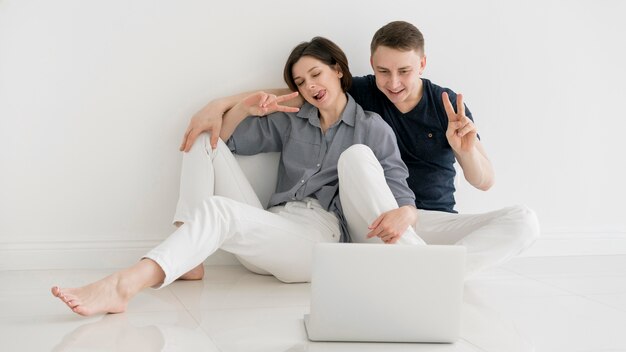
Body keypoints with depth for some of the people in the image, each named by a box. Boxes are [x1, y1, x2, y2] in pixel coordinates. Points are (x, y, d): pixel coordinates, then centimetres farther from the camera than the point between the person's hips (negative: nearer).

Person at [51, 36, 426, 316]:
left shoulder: (373, 128, 9)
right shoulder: (290, 122, 21)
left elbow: (404, 198, 0)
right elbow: (224, 138, 23)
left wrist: (402, 216, -24)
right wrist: (245, 108, 4)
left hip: (324, 238, -4)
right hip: (275, 231, 4)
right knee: (206, 140, -1)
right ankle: (187, 261, -17)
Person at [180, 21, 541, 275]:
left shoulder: (448, 106, -2)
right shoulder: (361, 93, -3)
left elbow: (485, 182, -3)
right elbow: (289, 93, -2)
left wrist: (467, 150, -26)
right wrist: (220, 104, -15)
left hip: (435, 222, 1)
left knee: (524, 220, -23)